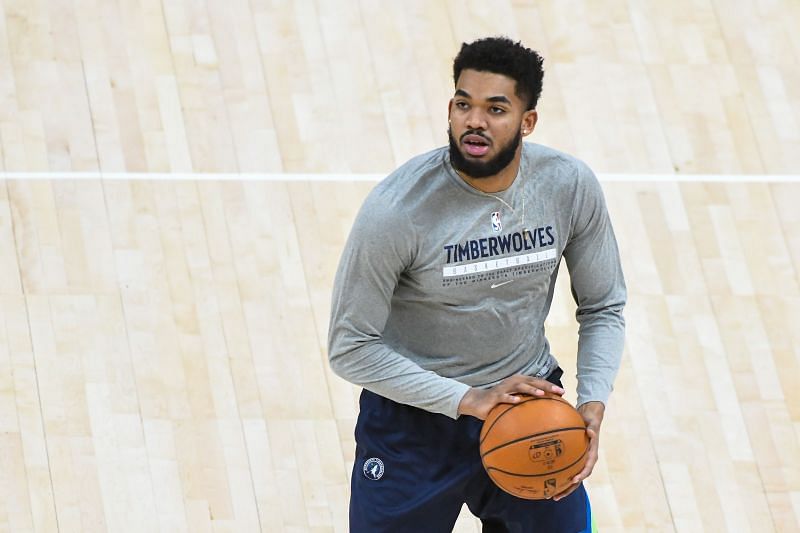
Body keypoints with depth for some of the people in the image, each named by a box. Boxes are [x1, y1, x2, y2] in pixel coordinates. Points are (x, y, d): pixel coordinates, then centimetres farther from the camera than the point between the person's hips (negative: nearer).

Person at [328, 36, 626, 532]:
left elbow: (603, 308, 2)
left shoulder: (571, 187, -12)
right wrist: (466, 400, -25)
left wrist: (592, 406, -13)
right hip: (414, 418, -3)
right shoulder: (396, 211, -24)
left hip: (530, 404, 3)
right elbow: (350, 348, -19)